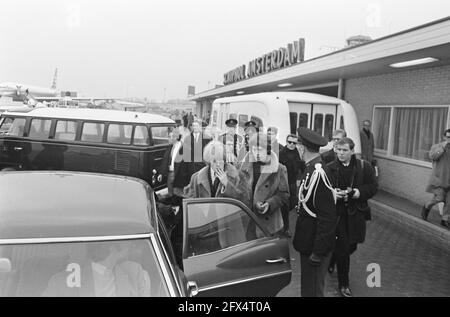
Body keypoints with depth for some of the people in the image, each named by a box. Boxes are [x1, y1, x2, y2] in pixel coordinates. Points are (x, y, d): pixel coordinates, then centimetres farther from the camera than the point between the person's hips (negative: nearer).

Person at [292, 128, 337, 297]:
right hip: (308, 243, 9)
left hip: (315, 245, -9)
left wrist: (318, 252, -21)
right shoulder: (311, 169, 4)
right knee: (308, 285, 23)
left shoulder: (318, 174, -25)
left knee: (313, 290, 6)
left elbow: (328, 218, -25)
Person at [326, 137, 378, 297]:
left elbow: (373, 186, 4)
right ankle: (343, 284, 19)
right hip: (337, 213, -2)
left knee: (351, 246, 15)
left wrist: (360, 192, -14)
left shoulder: (364, 167, -2)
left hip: (356, 213, 3)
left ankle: (333, 259, 48)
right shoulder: (329, 168, -6)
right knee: (342, 249, 1)